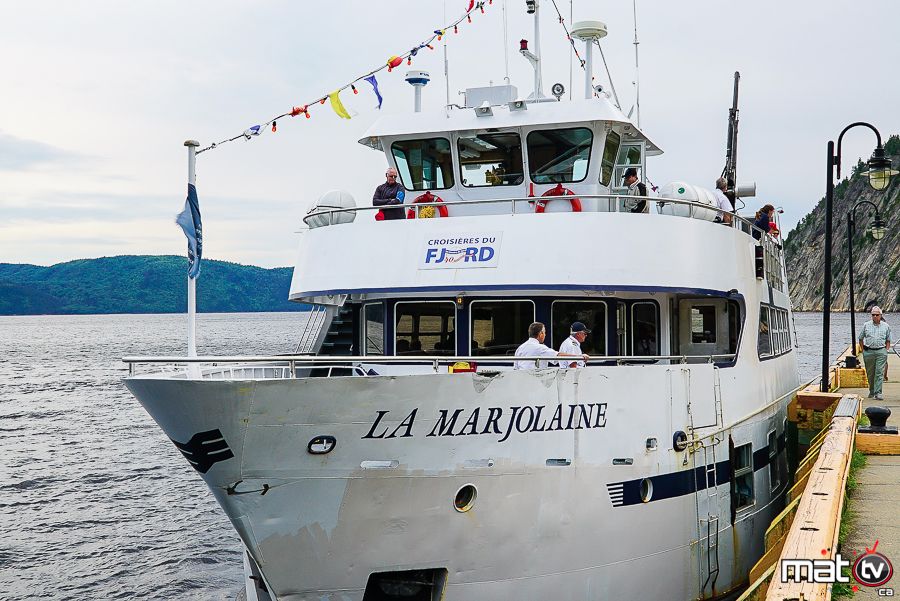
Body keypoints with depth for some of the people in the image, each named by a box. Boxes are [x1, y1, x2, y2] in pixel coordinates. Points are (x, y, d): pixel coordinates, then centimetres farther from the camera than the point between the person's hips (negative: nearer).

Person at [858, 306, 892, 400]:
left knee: (880, 373, -10)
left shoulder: (886, 326, 8)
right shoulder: (866, 325, 7)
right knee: (870, 373, 7)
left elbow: (888, 340, 15)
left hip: (881, 352, -1)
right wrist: (863, 350, 5)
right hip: (868, 352, 1)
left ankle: (878, 393, -13)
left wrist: (886, 350, 4)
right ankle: (871, 391, 21)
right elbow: (861, 339, 13)